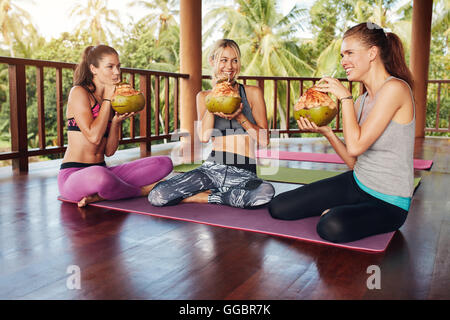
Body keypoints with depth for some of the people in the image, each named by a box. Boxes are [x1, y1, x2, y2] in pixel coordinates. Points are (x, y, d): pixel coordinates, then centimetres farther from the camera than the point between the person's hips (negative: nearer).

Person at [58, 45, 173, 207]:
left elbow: (109, 151, 8)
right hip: (73, 174, -7)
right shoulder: (78, 92, -4)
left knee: (164, 163, -6)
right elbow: (94, 136, -18)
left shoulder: (111, 101, 14)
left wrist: (116, 121, -8)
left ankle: (100, 195, -18)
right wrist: (107, 99, -8)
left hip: (102, 171, 7)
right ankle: (141, 190, -10)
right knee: (99, 175, -44)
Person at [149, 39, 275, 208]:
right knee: (157, 196, -18)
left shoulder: (253, 93, 6)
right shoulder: (204, 96, 11)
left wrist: (240, 117, -12)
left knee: (266, 192, -37)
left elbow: (264, 140, 0)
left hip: (244, 174, 0)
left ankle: (206, 197, -12)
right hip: (212, 167, 1)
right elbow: (204, 136, -6)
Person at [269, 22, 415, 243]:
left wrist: (345, 97, -15)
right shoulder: (362, 100, 6)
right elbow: (354, 161, 5)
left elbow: (356, 146, -24)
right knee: (279, 208, 0)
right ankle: (338, 211, 16)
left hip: (389, 203, -7)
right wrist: (325, 131, -9)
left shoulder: (395, 88, -18)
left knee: (332, 227, -37)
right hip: (356, 184, 7)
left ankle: (334, 213, -3)